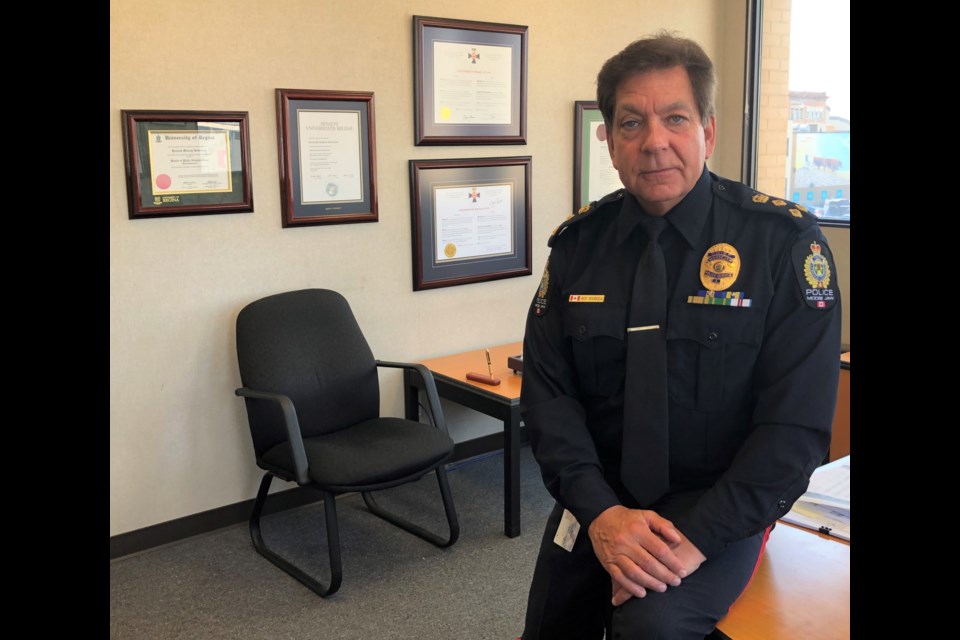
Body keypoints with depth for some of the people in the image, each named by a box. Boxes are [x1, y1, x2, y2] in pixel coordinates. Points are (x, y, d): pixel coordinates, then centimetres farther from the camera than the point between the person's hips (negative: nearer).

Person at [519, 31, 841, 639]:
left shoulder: (786, 241, -12)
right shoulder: (578, 243, -3)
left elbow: (796, 423, -15)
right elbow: (547, 391, -4)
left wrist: (698, 538, -23)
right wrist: (600, 510, -17)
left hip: (719, 511, -3)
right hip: (597, 503, 4)